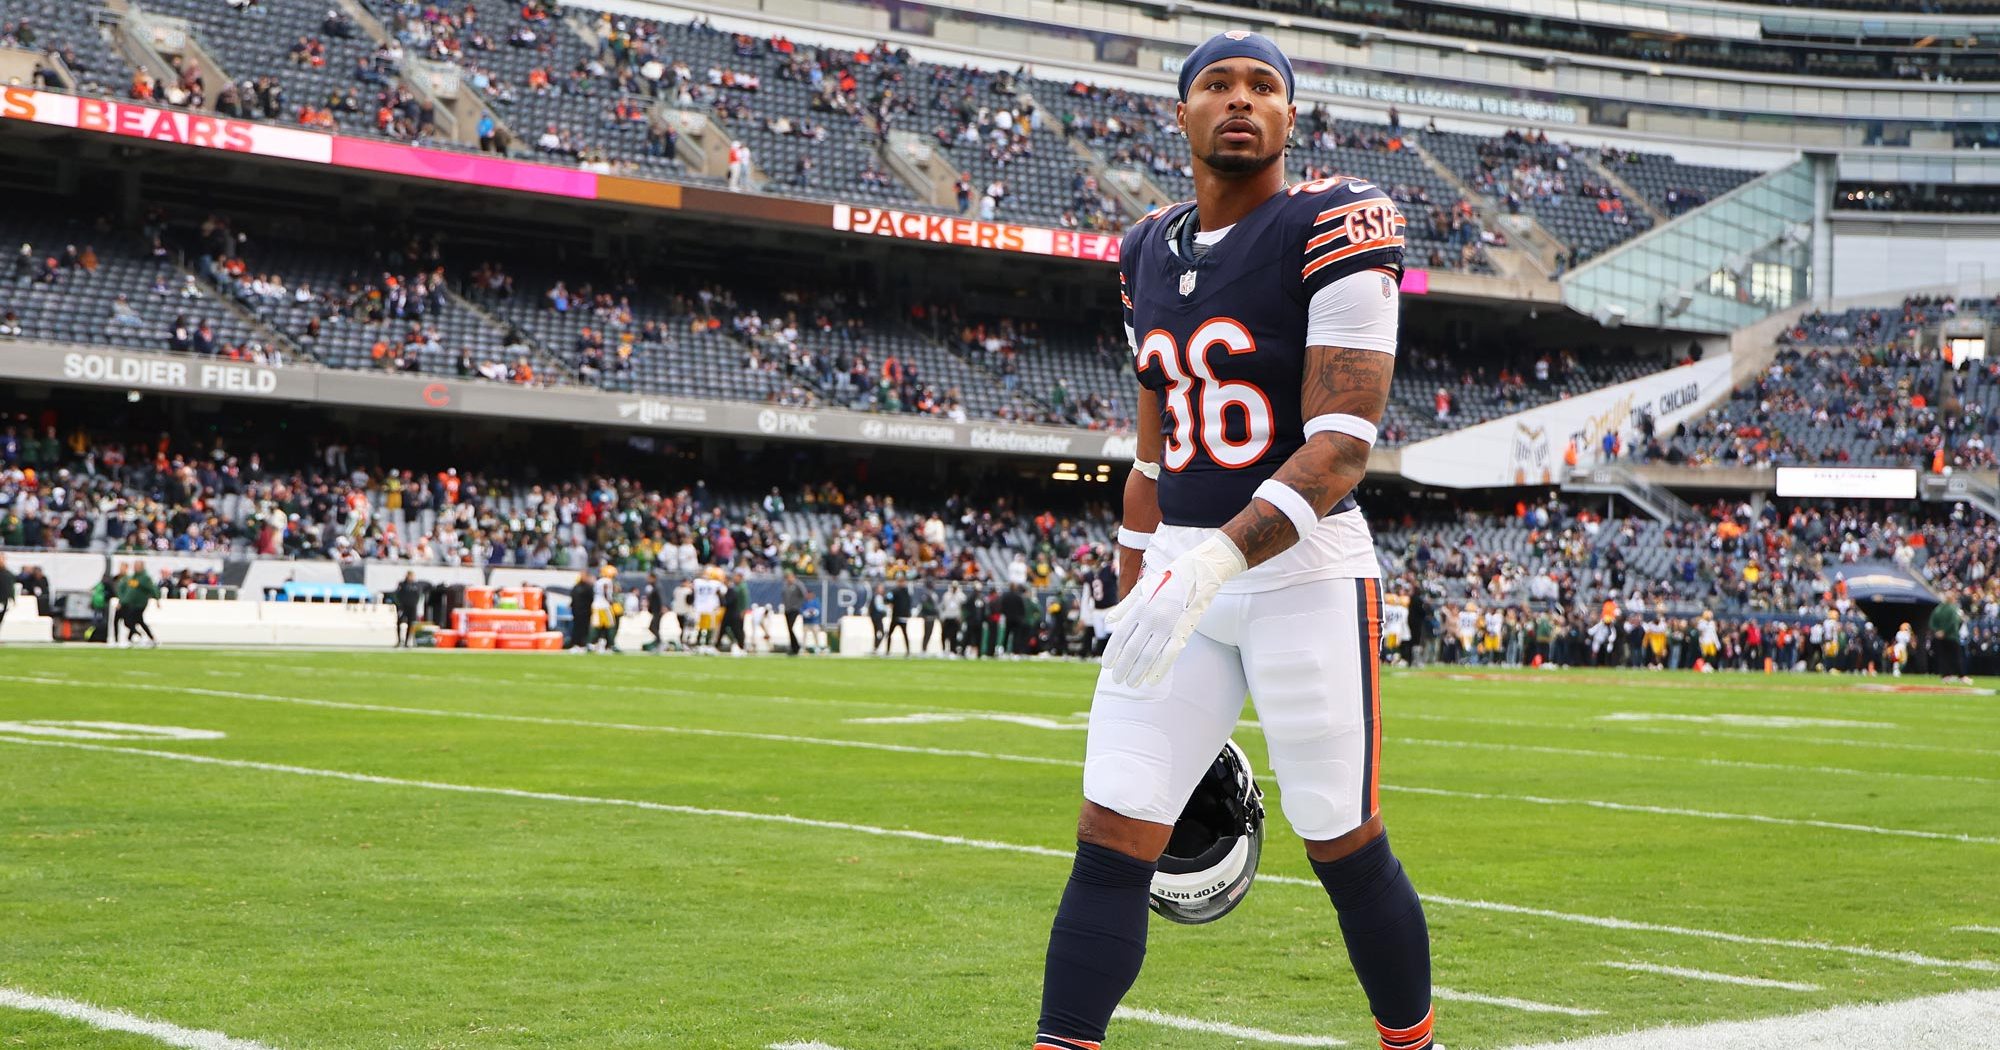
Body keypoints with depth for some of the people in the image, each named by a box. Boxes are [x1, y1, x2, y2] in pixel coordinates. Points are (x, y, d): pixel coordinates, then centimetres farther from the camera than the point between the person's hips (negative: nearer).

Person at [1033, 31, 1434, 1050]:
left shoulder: (1333, 229, -9)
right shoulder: (1151, 251, 13)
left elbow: (1340, 446, -17)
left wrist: (1218, 558, -29)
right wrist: (1131, 602, 20)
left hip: (1304, 573, -5)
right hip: (1181, 575, 6)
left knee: (1346, 851, 5)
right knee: (1110, 845, -2)